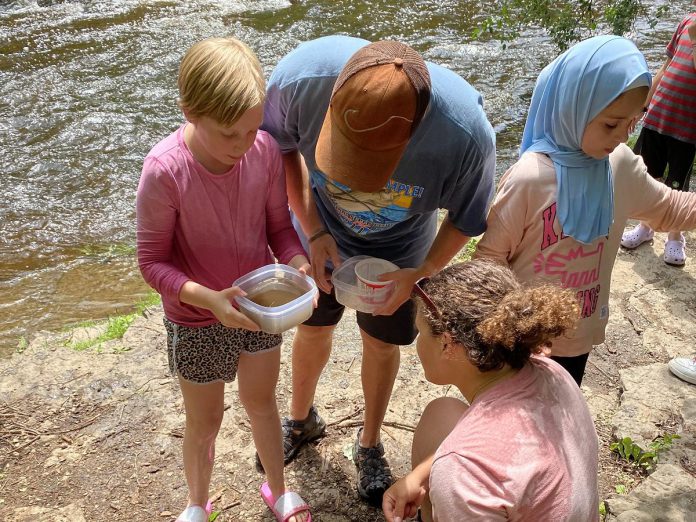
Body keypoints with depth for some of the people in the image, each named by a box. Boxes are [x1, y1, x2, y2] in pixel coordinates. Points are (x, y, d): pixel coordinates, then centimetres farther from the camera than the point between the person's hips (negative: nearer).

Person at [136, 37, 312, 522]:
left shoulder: (265, 150, -17)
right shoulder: (165, 170, -28)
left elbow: (279, 225, -4)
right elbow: (153, 262, -19)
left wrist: (299, 265, -23)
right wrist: (209, 298, -33)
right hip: (197, 320, -3)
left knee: (261, 400, 25)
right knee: (205, 422, 18)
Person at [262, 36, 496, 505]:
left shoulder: (466, 131, -39)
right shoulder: (303, 74, -37)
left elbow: (467, 218, -16)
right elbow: (280, 145, -14)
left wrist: (421, 274, -27)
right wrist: (314, 232, -20)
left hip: (396, 254, -1)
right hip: (321, 236, 1)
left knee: (381, 342, 18)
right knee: (314, 328, 21)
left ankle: (370, 445, 47)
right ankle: (302, 420, 53)